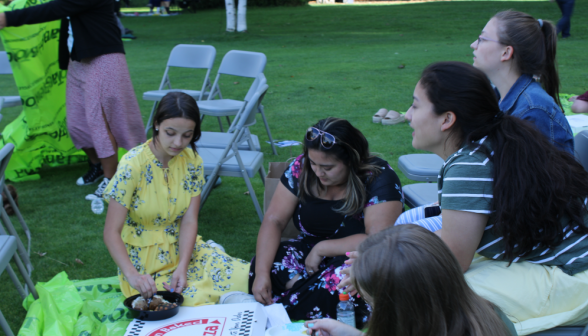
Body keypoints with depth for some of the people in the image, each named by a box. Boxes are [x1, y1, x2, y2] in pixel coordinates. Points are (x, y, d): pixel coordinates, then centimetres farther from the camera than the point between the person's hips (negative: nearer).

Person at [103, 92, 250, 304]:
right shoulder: (133, 164, -18)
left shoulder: (191, 161, -4)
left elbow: (189, 221, -10)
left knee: (240, 277, -18)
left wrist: (182, 267, -26)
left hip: (182, 248, 5)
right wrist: (132, 275, -36)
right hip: (143, 258, -4)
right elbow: (111, 232, -20)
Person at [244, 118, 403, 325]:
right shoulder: (302, 168, -6)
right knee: (259, 265, -24)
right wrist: (262, 273, -20)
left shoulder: (379, 178, -18)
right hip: (310, 251, 4)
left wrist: (322, 248, -19)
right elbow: (274, 221, -6)